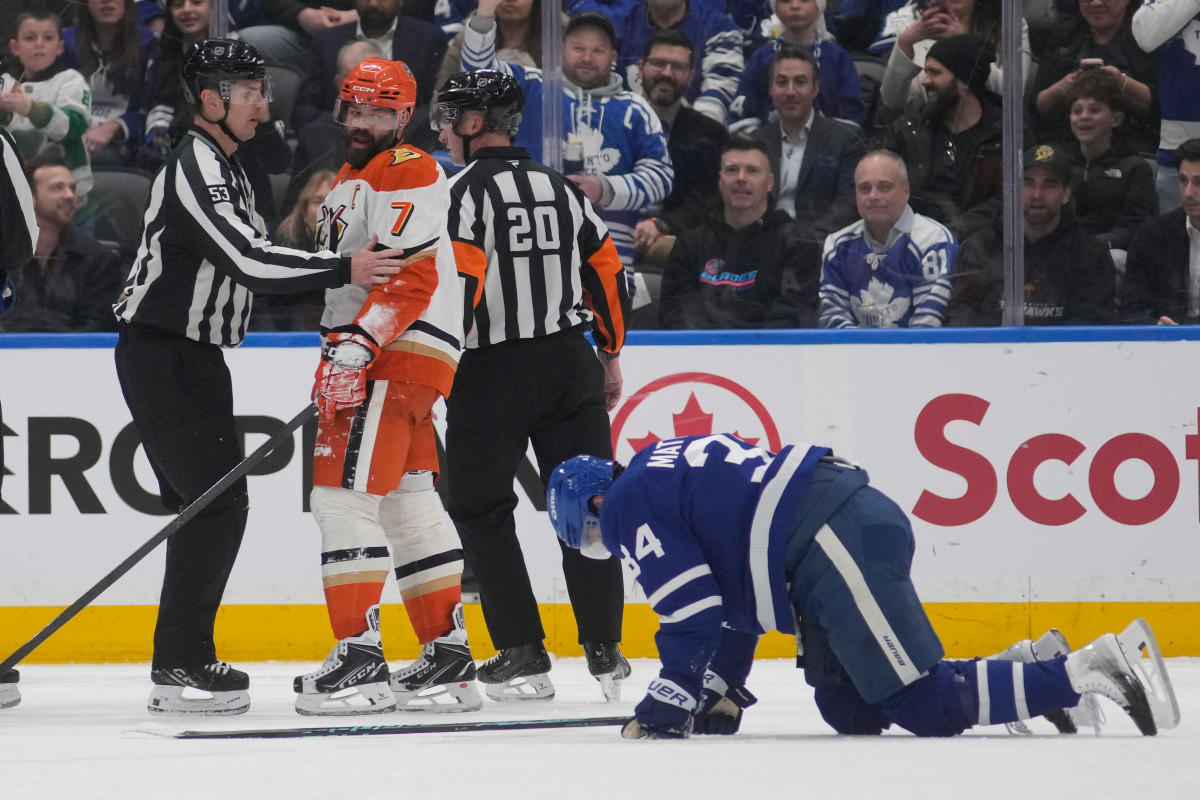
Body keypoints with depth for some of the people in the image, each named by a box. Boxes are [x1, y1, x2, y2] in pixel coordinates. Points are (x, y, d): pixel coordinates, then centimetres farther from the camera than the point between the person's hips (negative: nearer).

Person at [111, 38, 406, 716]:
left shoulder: (225, 167, 17)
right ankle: (180, 668, -12)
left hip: (193, 356, 11)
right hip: (162, 357, -11)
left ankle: (187, 659, 16)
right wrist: (344, 270, -25)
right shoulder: (195, 171, -17)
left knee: (210, 503, 12)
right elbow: (246, 261, -26)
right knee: (216, 502, -13)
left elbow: (255, 255, 23)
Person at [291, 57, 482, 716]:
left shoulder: (407, 173, -10)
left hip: (398, 355, -11)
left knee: (345, 494, -15)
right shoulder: (348, 181, 23)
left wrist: (358, 344, -28)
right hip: (364, 358, 11)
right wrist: (338, 353, 29)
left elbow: (410, 275, -21)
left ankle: (359, 656, -18)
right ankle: (449, 659, 14)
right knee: (410, 506, 11)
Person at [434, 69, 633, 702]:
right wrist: (609, 356, 24)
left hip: (492, 369, -6)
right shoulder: (561, 188, 12)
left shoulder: (463, 192, -9)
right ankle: (605, 651, 7)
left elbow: (459, 287, -18)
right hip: (570, 363, 6)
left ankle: (523, 655, -1)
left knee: (481, 509, 4)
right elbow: (607, 270, 15)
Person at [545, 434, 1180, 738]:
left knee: (926, 706, -11)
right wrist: (721, 692, 33)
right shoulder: (665, 467, 31)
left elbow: (693, 609, -7)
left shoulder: (627, 508, 1)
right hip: (863, 517, 10)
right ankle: (1025, 671, 8)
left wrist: (667, 707, 1)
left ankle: (1089, 670, -18)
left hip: (832, 548, -10)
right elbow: (730, 595, 34)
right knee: (849, 710, 12)